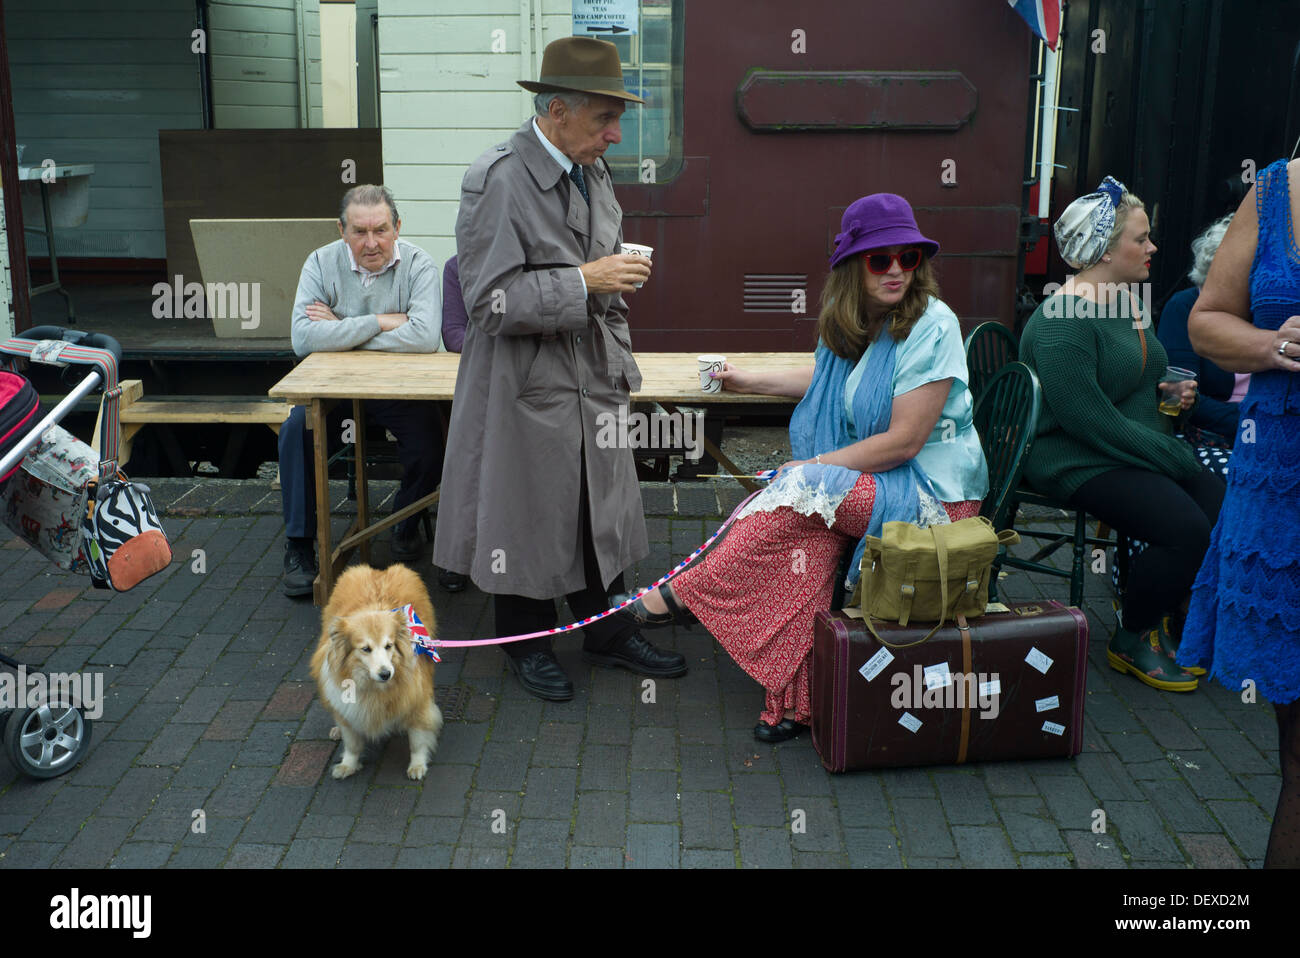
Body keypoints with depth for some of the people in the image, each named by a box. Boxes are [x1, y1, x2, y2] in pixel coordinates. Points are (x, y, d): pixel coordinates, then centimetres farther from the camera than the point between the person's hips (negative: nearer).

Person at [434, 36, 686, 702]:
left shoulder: (594, 174, 8)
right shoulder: (497, 179, -16)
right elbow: (490, 298, -22)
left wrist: (621, 365, 15)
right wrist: (583, 281, -24)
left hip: (592, 384, 7)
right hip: (525, 387, -7)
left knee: (601, 511, 13)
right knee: (526, 518, 7)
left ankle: (606, 633, 29)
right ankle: (527, 642, 26)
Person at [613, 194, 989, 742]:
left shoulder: (932, 327, -17)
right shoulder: (848, 322, 6)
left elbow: (904, 440, -20)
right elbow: (827, 380, 29)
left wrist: (810, 468, -18)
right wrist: (752, 383, 25)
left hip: (933, 491, -6)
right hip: (871, 482, 6)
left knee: (802, 493, -27)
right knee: (808, 528, -26)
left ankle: (685, 594, -14)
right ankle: (796, 698, -23)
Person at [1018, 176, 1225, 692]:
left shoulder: (1125, 301, 13)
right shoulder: (1062, 320, -18)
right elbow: (1091, 421, -23)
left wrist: (1165, 391, 8)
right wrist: (1176, 458, -18)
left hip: (1144, 453, 10)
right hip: (1080, 463, -9)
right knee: (1186, 529, -25)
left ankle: (1165, 619, 10)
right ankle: (1131, 642, -1)